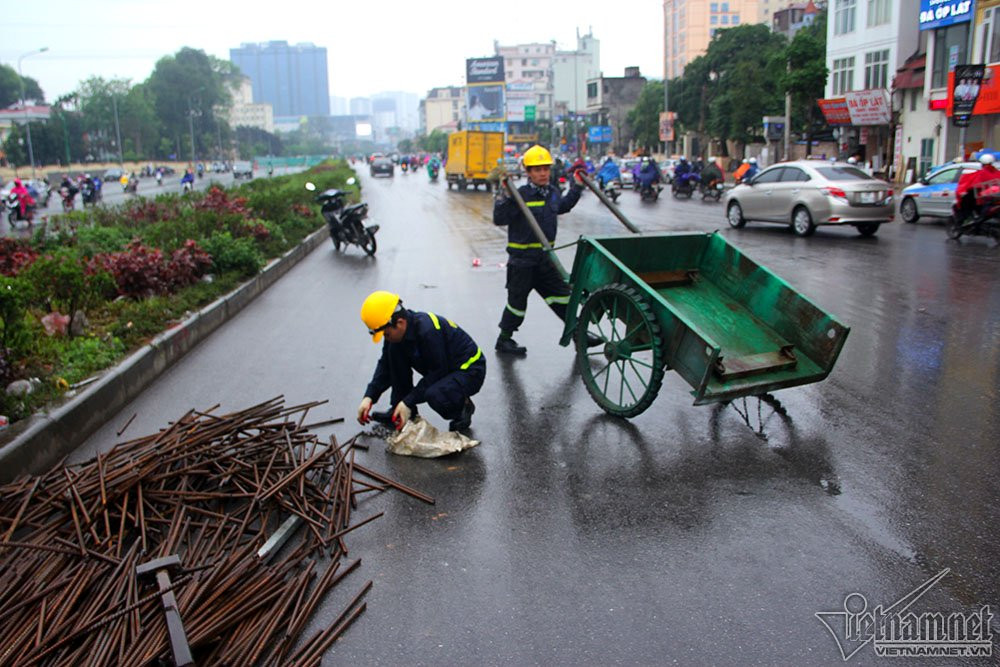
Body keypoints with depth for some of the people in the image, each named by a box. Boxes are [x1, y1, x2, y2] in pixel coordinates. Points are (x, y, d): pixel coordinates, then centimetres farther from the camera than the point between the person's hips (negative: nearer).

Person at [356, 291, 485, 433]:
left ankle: (463, 407, -3)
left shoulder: (428, 331, -32)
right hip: (442, 368, 8)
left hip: (470, 370, -8)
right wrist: (369, 397, -10)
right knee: (394, 351, -7)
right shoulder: (397, 330, -7)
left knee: (434, 395, -37)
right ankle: (399, 410, 3)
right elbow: (385, 365, 1)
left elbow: (438, 372, -27)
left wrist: (408, 402, -24)